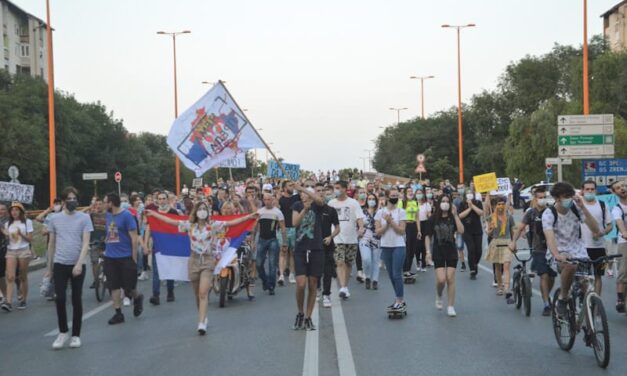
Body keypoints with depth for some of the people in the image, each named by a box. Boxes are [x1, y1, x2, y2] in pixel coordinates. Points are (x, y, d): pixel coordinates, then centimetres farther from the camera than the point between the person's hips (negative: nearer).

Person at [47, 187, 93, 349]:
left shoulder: (84, 218, -1)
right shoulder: (54, 219, 6)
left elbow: (86, 243, -6)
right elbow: (51, 243, 13)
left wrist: (79, 263, -17)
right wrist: (49, 265, 14)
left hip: (77, 265, -1)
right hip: (59, 264, 1)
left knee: (76, 300, 5)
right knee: (60, 299, -2)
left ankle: (76, 335, 15)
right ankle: (63, 332, 16)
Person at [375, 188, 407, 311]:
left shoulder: (401, 212, -2)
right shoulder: (380, 212, 4)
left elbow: (402, 231, -8)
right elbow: (378, 232, -1)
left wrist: (391, 221, -15)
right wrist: (387, 223, -14)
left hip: (398, 246, -3)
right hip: (385, 246, 4)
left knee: (397, 274, -7)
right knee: (391, 275, 8)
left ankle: (400, 300, 0)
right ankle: (399, 300, 18)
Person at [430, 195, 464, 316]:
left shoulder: (453, 218, 2)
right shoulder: (433, 219, 1)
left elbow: (461, 231, -15)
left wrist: (455, 215, -16)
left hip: (451, 251, 1)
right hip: (438, 252, -1)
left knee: (450, 279, -1)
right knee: (441, 279, -11)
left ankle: (451, 306, 9)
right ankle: (438, 296, 22)